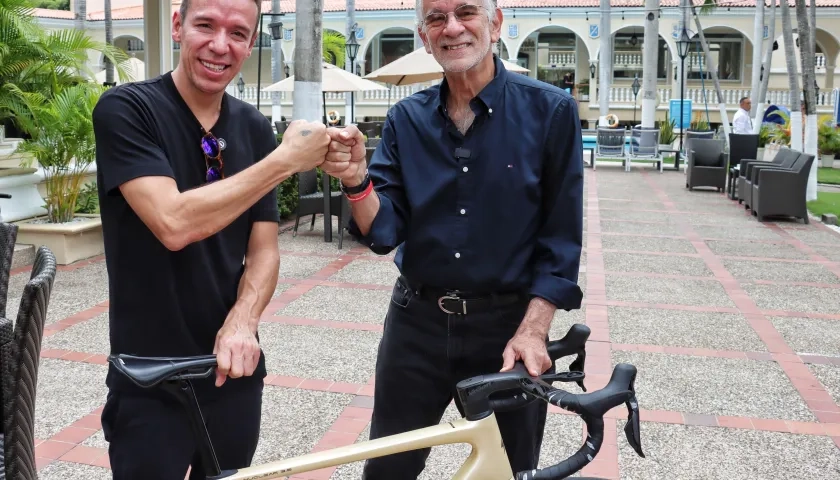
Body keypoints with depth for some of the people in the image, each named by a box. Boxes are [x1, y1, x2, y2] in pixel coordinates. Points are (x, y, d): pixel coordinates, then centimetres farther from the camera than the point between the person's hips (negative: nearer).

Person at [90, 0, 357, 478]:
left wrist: (242, 323, -18)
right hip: (150, 380, -4)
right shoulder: (125, 110, -12)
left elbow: (264, 250, 1)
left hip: (232, 369, 4)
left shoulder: (256, 129, 3)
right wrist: (287, 159, -22)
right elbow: (174, 224, -26)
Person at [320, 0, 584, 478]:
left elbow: (561, 238, -6)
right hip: (416, 323, 3)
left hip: (509, 326, -2)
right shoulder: (406, 119, 2)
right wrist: (356, 181, -22)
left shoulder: (550, 110, -6)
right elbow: (384, 233, -3)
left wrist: (531, 331, -14)